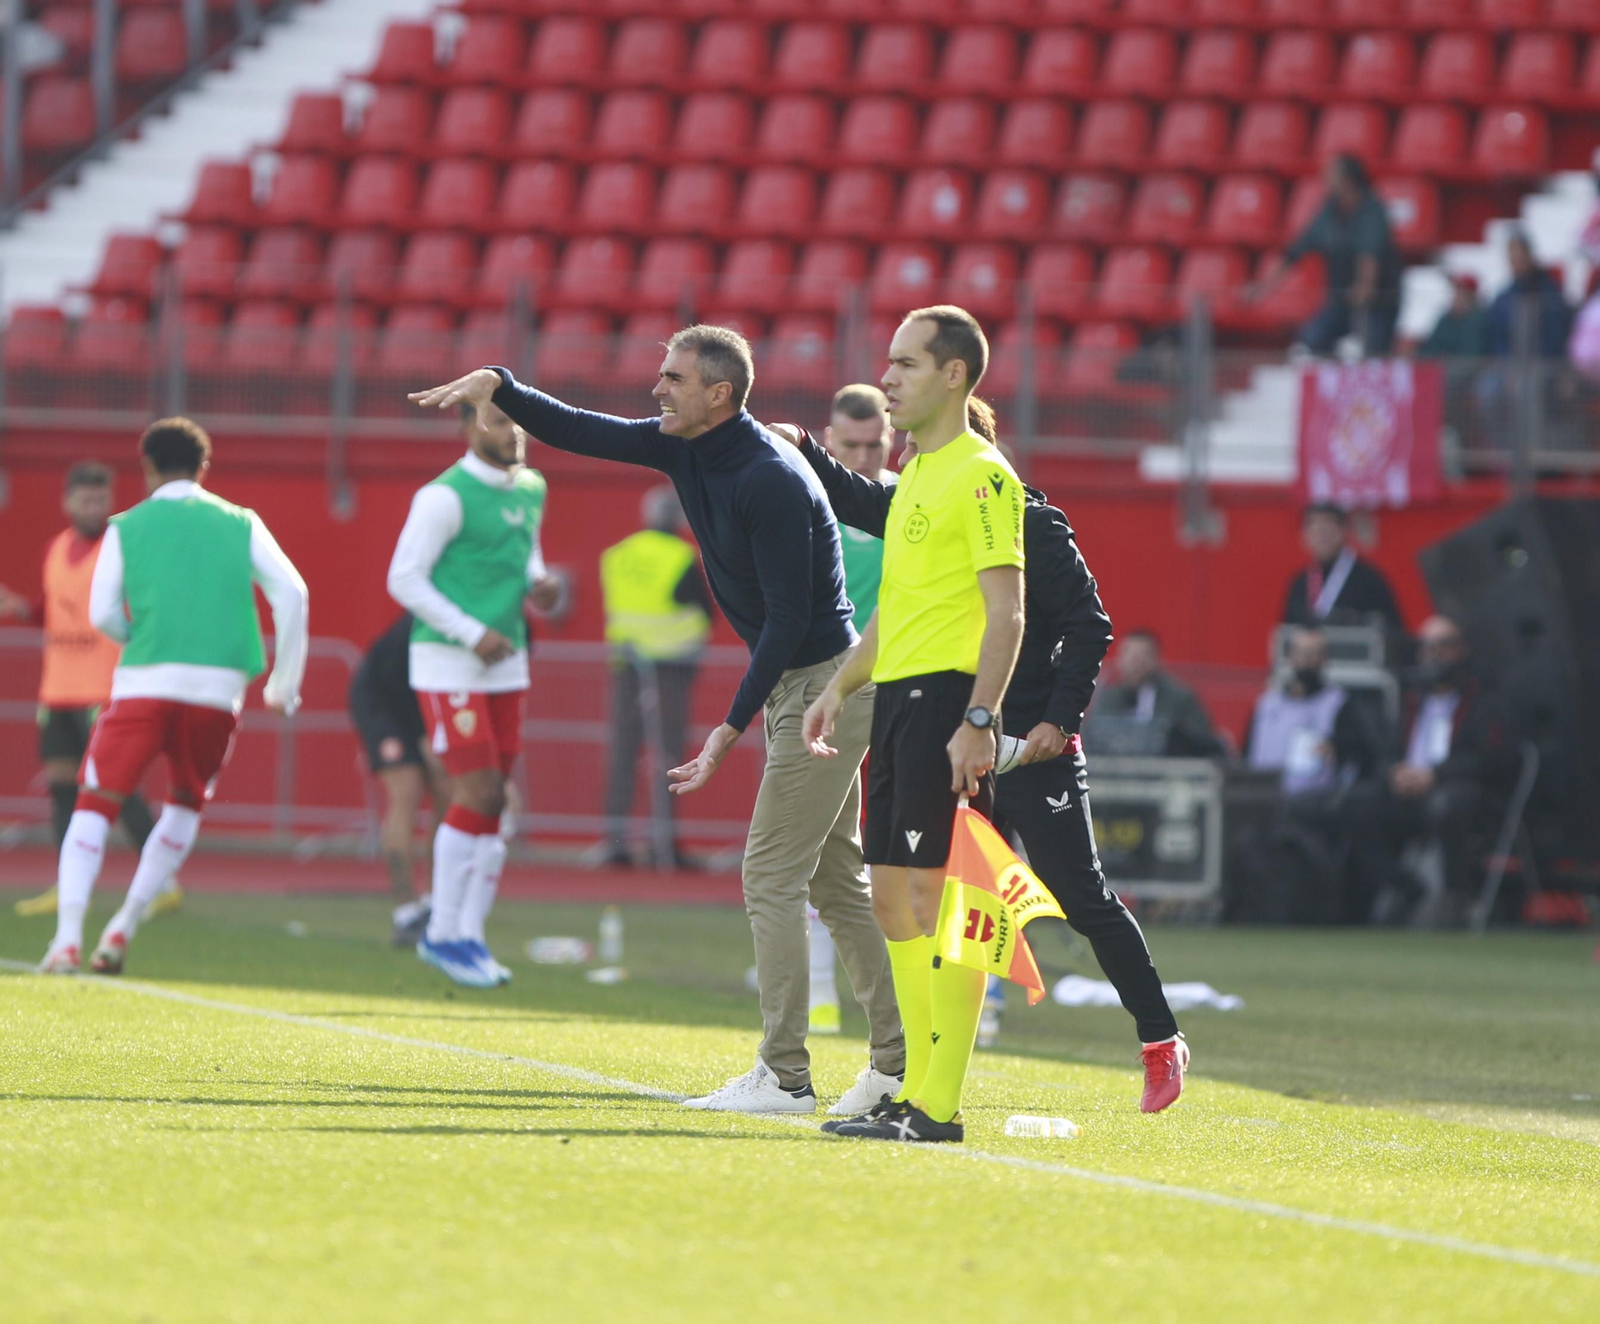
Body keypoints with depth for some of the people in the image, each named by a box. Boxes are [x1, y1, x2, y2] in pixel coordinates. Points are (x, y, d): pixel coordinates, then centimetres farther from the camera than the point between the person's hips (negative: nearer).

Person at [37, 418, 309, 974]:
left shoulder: (127, 527, 8)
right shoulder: (241, 525, 11)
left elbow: (103, 614, 1)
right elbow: (291, 593, 2)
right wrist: (285, 682, 8)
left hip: (143, 681, -1)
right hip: (218, 690, 1)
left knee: (96, 804, 4)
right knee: (185, 806, 22)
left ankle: (67, 938, -12)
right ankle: (122, 930, 14)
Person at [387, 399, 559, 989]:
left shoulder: (530, 489, 11)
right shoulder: (446, 496, -13)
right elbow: (403, 578, -12)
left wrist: (538, 582, 2)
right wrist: (473, 634, -17)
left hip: (505, 666, 7)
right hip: (448, 662, -7)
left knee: (493, 805, 5)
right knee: (477, 795, -11)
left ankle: (469, 934, 13)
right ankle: (443, 934, 0)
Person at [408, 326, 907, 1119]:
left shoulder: (771, 481, -24)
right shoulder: (683, 449, 3)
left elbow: (789, 617, -25)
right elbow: (573, 431, 7)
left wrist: (732, 727, -26)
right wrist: (497, 385, -10)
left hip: (825, 687, -10)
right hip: (793, 685, 10)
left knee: (772, 876, -9)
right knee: (834, 879, 13)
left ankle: (785, 1077, -7)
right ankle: (897, 1060, 17)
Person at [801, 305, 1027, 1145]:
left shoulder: (981, 476, -9)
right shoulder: (916, 475, 19)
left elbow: (1006, 611, -15)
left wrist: (978, 719, -22)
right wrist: (841, 686, 21)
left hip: (947, 698, -10)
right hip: (897, 696, 10)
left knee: (937, 894, -10)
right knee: (893, 897, 10)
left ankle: (941, 1107, -10)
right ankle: (918, 1089, 15)